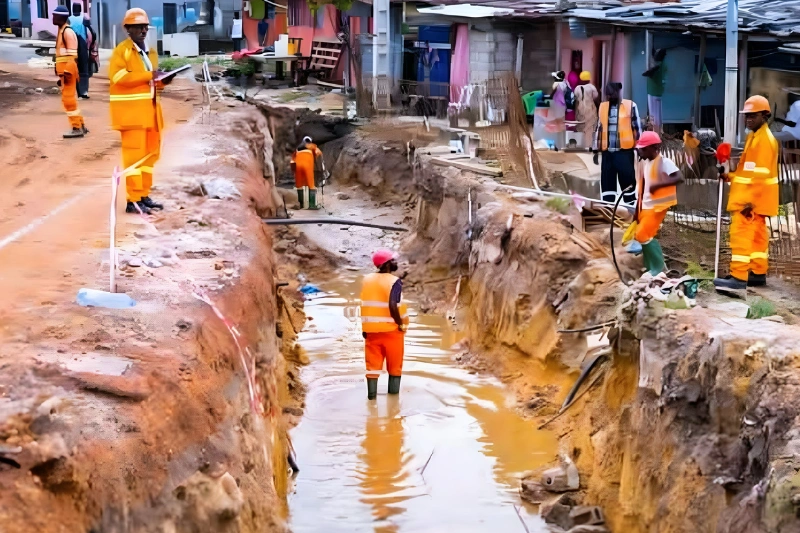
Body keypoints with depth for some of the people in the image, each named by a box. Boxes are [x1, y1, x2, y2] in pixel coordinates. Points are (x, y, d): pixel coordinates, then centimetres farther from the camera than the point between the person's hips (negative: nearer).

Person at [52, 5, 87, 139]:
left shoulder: (68, 32, -13)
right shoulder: (61, 31, 17)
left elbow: (72, 55, -19)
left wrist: (67, 72, -22)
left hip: (68, 69, -10)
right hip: (63, 69, 10)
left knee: (69, 99, -8)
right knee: (69, 99, 14)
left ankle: (76, 128, -5)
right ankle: (80, 125, 21)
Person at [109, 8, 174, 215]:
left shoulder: (150, 52, 19)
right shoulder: (121, 50, -6)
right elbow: (118, 77, -19)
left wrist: (162, 80, 5)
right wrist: (148, 75, -21)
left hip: (150, 109, 8)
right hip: (131, 110, -8)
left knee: (150, 153, 10)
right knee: (134, 154, -10)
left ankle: (144, 196, 18)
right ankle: (133, 201, -9)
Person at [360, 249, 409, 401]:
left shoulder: (367, 280, 5)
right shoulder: (394, 282, -13)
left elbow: (366, 304, 7)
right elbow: (392, 305, -24)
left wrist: (365, 328, 13)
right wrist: (401, 324, -11)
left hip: (371, 329, 4)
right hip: (391, 329, -4)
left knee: (373, 364, 7)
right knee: (394, 366, 10)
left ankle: (371, 395, 3)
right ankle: (393, 395, 14)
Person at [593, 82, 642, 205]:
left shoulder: (630, 106, -1)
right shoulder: (602, 107, 11)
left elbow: (637, 128, 0)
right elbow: (598, 129, 15)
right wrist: (596, 150, 12)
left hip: (624, 151, -4)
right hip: (607, 152, 4)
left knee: (628, 181, 1)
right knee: (607, 182, 4)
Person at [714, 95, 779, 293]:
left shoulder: (764, 138, -18)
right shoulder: (755, 136, 15)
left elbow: (761, 174, -24)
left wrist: (750, 200, -26)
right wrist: (730, 176, 8)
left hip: (753, 198, -11)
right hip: (751, 197, 11)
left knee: (741, 234, -14)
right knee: (757, 234, 15)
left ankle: (739, 278, -17)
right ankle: (758, 273, 22)